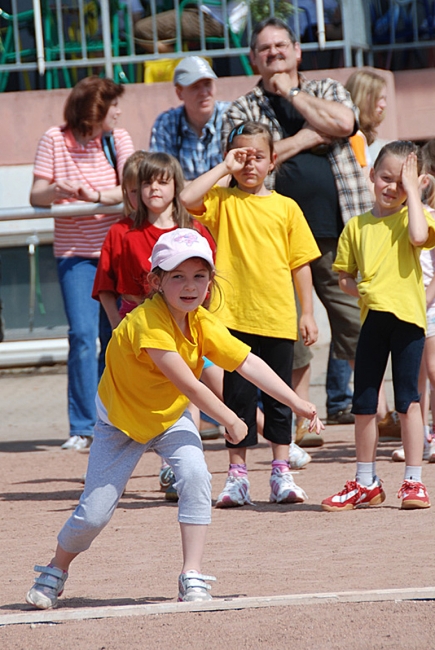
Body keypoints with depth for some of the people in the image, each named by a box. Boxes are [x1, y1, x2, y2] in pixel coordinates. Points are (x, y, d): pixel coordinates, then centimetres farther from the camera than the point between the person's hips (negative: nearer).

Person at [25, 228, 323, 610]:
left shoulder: (203, 324, -13)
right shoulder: (147, 322, -33)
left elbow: (249, 364, -14)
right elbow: (189, 385, -32)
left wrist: (297, 403, -20)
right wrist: (231, 421, -22)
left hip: (170, 418, 4)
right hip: (120, 421, -4)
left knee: (195, 476, -24)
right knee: (94, 514, -4)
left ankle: (192, 578, -16)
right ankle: (56, 571, 27)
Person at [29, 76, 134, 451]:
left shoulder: (118, 139, 3)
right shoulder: (55, 140, -1)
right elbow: (36, 196, -2)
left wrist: (96, 196, -25)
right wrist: (56, 191, -24)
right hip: (74, 252, -2)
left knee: (114, 338, 3)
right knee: (83, 334, -13)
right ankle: (83, 428, -10)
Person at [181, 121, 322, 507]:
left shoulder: (285, 208, 7)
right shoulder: (222, 201, 4)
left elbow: (301, 264, 9)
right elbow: (188, 199, -17)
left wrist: (307, 313, 5)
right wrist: (225, 168, -10)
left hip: (278, 317, 1)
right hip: (234, 315, -1)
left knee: (279, 395, 6)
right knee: (238, 395, 3)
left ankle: (281, 475, 13)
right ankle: (237, 475, 9)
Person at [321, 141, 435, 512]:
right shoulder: (357, 226, 12)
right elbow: (344, 276, 17)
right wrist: (357, 288, -6)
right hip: (372, 317, 4)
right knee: (363, 403, 7)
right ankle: (366, 484, 17)